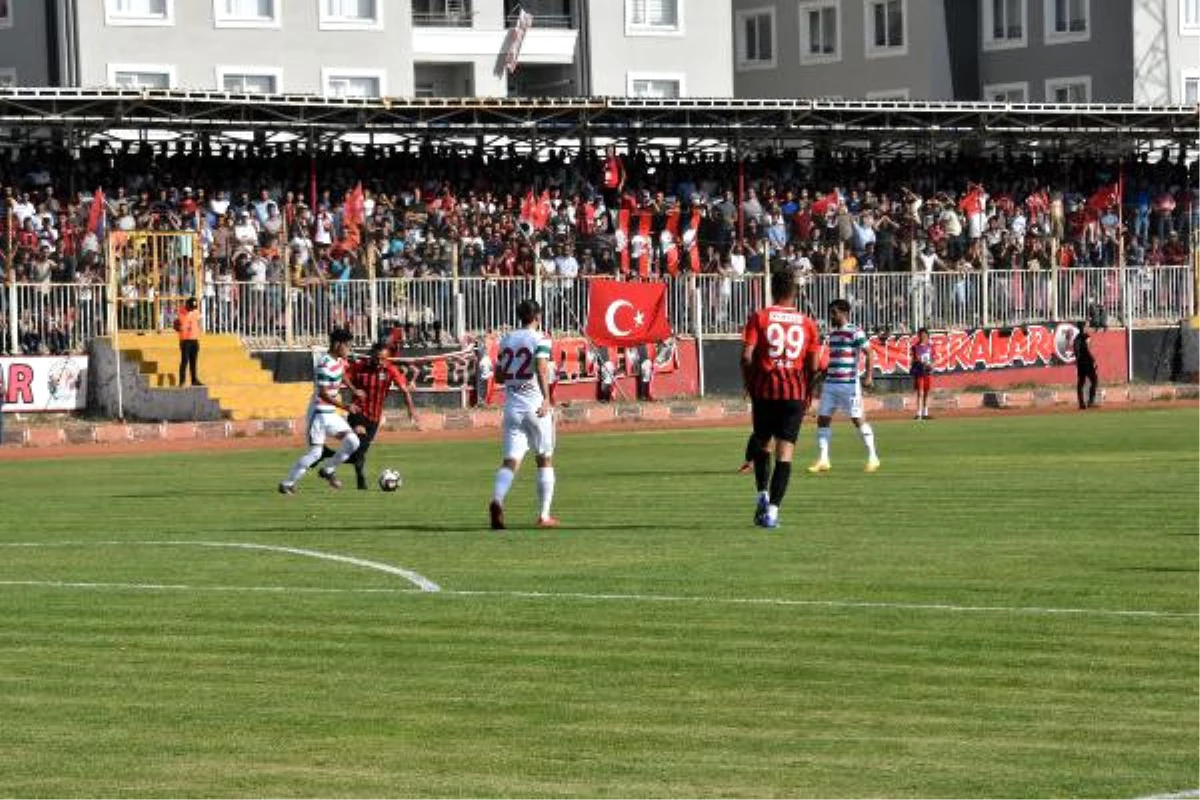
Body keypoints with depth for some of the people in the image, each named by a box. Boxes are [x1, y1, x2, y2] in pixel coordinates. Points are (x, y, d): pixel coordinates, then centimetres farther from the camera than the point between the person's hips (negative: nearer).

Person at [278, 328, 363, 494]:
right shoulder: (325, 364, -22)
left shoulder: (339, 361, 6)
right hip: (319, 413, -8)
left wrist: (354, 390, 30)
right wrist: (344, 406, -28)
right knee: (315, 452, -10)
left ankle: (328, 471, 14)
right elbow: (323, 394, -25)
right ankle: (287, 484, 0)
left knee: (353, 441, -2)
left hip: (331, 413, 8)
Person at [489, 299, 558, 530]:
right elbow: (541, 368, -21)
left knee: (511, 460, -2)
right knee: (545, 460, 12)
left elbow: (499, 376, 17)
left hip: (512, 406, 4)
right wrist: (546, 398, -30)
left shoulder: (506, 340, 12)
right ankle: (544, 515, 13)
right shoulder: (540, 339, -4)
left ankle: (497, 500, -30)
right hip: (536, 405, -4)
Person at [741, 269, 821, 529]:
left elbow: (747, 356, -8)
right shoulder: (807, 323, 5)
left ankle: (763, 495, 2)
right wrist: (808, 392, 16)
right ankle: (773, 509, -8)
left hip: (765, 390, 0)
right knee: (785, 453, -1)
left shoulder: (759, 317, 0)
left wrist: (749, 385, 6)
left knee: (762, 445, 19)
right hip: (795, 393, 0)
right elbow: (813, 364, 2)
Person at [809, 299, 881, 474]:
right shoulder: (832, 333, 14)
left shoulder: (855, 332, -8)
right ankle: (823, 460, 5)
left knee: (857, 419, -4)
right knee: (822, 419, 1)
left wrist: (868, 376, -17)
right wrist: (823, 373, 24)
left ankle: (872, 458, 7)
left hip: (849, 384, -7)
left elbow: (869, 353, -10)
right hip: (830, 383, 7)